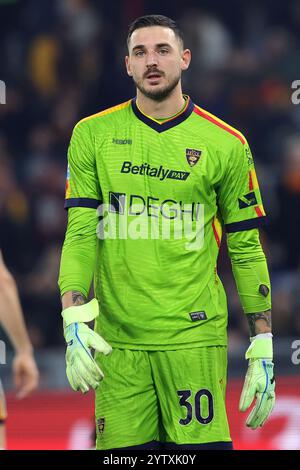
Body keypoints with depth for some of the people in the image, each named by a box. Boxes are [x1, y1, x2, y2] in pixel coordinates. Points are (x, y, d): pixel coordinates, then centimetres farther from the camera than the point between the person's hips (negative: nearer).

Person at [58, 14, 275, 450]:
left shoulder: (226, 145, 4)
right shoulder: (92, 135, 6)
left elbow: (246, 249, 8)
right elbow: (80, 233, 3)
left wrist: (262, 349, 4)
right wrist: (75, 321, -11)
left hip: (195, 337, -1)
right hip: (117, 341, 1)